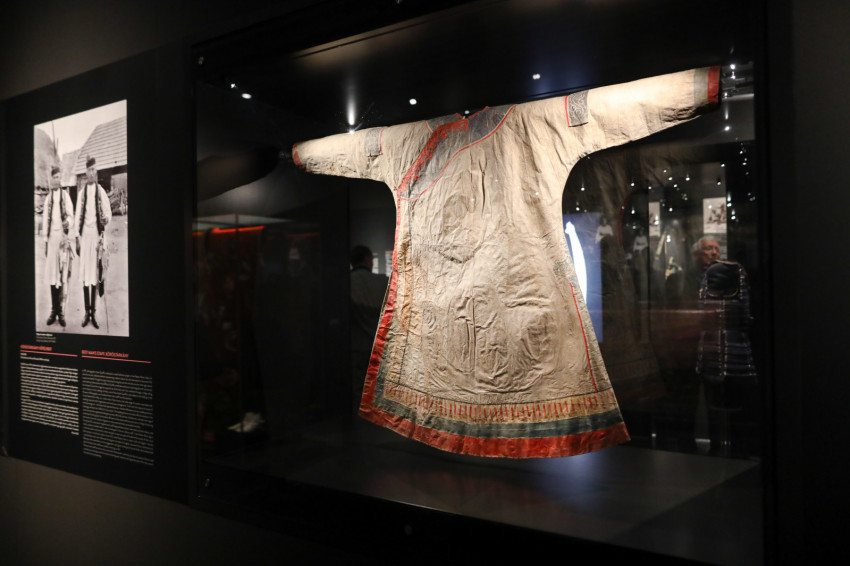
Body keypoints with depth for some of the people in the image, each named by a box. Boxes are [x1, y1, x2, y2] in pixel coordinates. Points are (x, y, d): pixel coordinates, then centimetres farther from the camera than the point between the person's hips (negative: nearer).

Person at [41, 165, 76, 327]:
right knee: (51, 274, 3)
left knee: (62, 275, -4)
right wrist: (45, 239, 6)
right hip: (51, 236, 3)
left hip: (62, 236, -3)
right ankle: (53, 310, 9)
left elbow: (70, 215, -2)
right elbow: (45, 219, 12)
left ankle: (61, 311, 1)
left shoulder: (65, 195, 3)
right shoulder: (48, 198, 12)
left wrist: (68, 222, -24)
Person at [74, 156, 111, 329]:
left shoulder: (101, 192, 2)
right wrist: (77, 238, 2)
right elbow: (77, 216, 7)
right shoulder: (81, 193, 7)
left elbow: (108, 213, 3)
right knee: (84, 273, 2)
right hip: (84, 234, 2)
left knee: (94, 273, 1)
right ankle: (87, 311, 9)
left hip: (97, 233, -2)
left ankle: (93, 311, 8)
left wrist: (106, 219, -20)